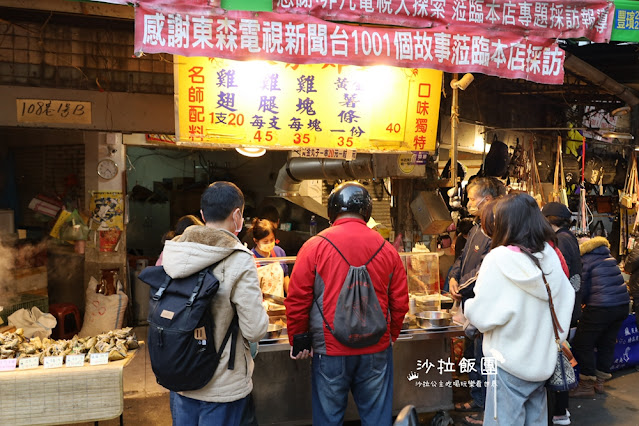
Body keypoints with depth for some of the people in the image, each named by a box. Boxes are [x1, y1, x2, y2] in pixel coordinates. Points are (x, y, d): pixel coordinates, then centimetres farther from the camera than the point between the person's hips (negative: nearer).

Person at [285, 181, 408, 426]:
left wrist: (297, 341, 5)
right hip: (376, 351, 2)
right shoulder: (386, 250, -1)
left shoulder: (314, 246, -8)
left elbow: (297, 302, -8)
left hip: (330, 351, -2)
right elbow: (400, 303, 3)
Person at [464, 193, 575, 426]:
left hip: (509, 363, -5)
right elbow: (566, 300, 6)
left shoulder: (499, 258, -19)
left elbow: (480, 316, -17)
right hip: (543, 362, 6)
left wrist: (468, 305, 3)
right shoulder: (550, 256, -4)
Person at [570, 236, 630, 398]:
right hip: (623, 304, 8)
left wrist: (582, 301, 17)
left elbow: (582, 289, -5)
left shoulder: (585, 259, -4)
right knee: (607, 343, 18)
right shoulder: (608, 256, 18)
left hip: (601, 307, -8)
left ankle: (587, 386, 10)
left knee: (583, 344, 3)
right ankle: (600, 381, 28)